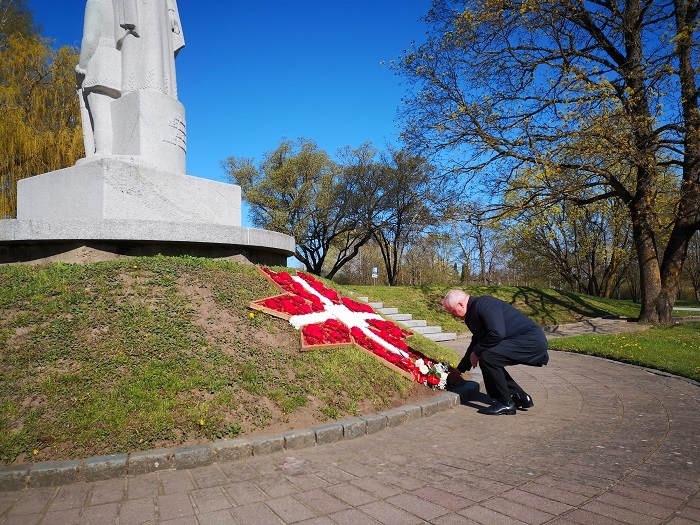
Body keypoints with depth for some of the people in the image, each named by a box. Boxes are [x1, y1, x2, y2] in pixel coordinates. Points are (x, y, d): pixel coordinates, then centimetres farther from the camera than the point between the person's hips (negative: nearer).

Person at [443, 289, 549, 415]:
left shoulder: (484, 304, -18)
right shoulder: (473, 314, 13)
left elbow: (497, 333, -30)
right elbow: (476, 342, 24)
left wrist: (476, 352, -15)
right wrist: (459, 370, 29)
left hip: (532, 340, -11)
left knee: (488, 357, -21)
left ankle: (505, 404, -7)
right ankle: (521, 397, 20)